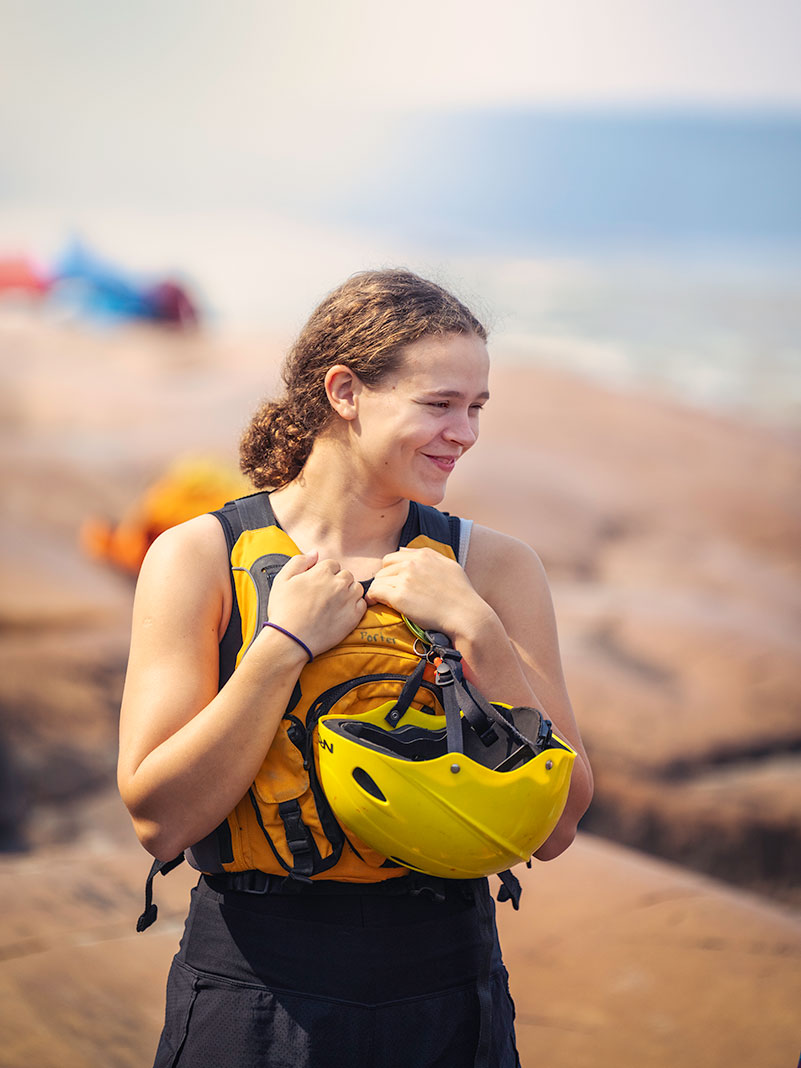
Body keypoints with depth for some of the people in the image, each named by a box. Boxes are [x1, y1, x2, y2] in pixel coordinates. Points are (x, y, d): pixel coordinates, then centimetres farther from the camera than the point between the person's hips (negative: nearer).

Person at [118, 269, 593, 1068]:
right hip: (255, 999, -1)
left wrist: (476, 632, -14)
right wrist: (287, 643, -18)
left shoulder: (494, 569, -1)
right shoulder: (200, 558, -6)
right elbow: (161, 819, -12)